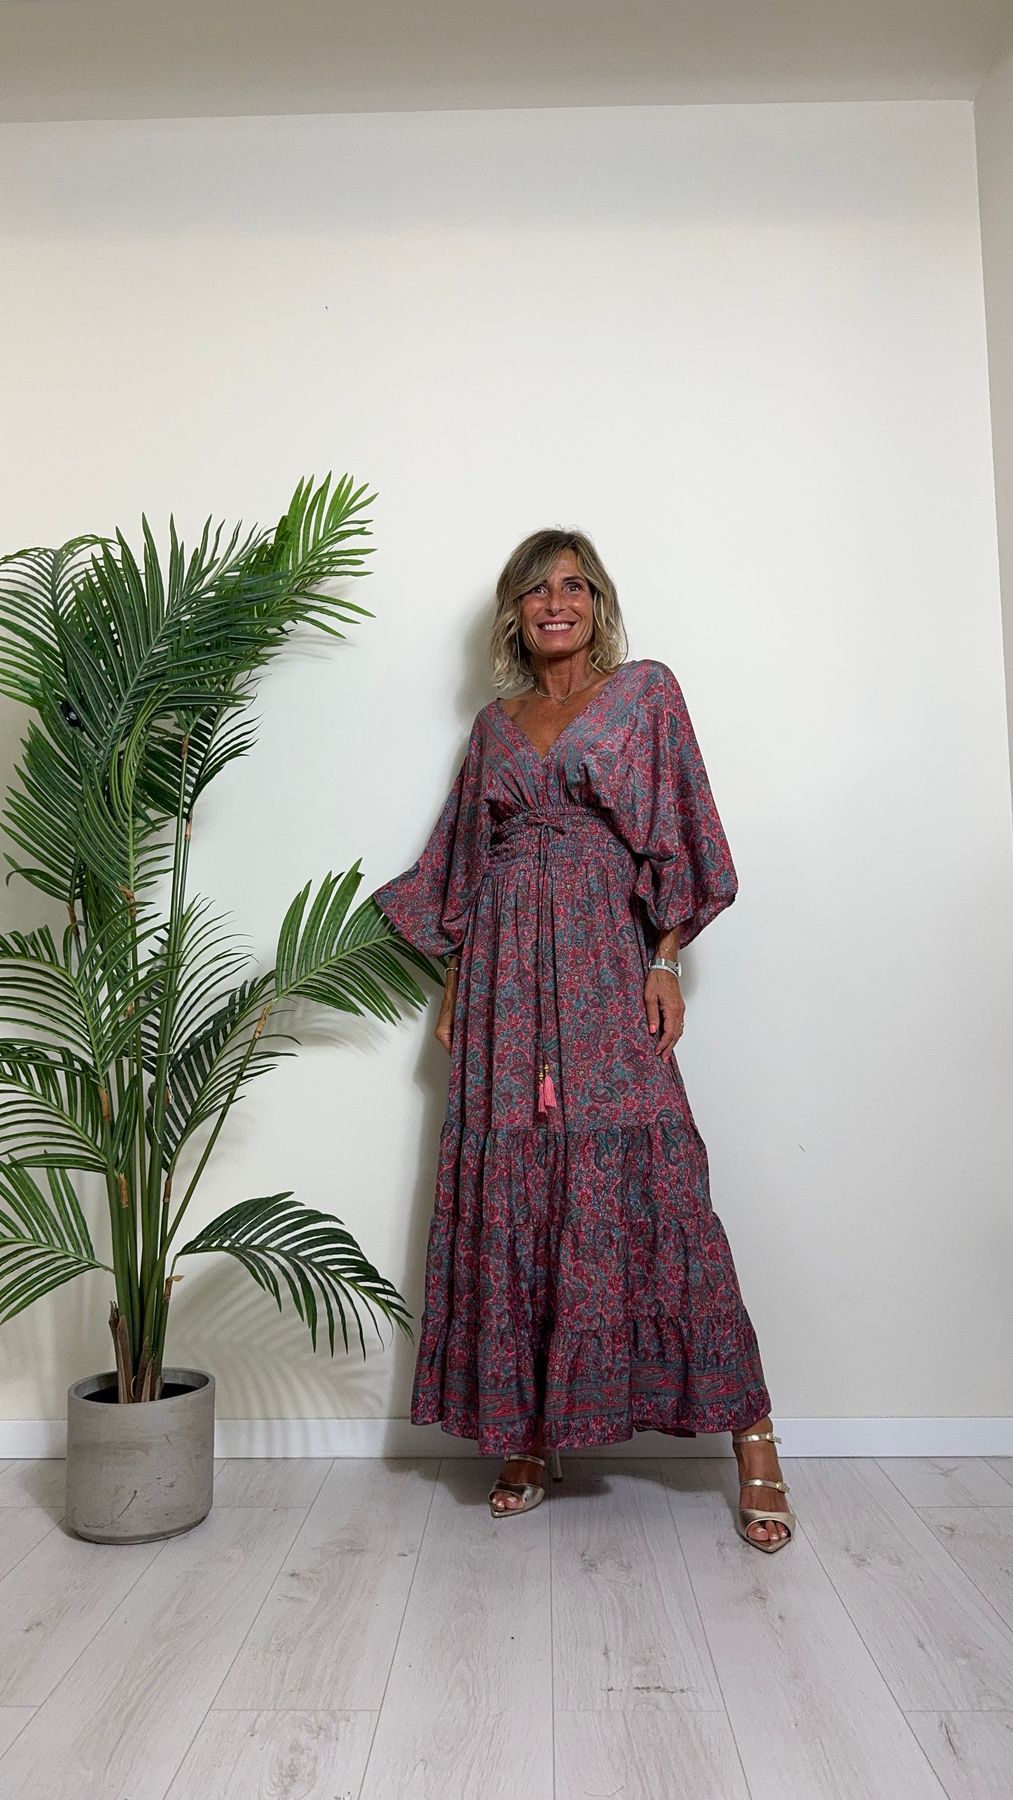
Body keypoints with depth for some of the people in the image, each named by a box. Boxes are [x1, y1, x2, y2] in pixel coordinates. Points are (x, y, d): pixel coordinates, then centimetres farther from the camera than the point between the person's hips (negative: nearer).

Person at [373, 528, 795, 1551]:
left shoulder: (645, 691, 9)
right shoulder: (494, 725, 19)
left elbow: (676, 835, 2)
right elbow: (465, 863, 17)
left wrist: (666, 963, -8)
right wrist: (452, 991, 11)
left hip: (607, 962, -3)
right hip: (507, 969, 4)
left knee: (639, 1181, -9)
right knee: (509, 1190, 0)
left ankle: (750, 1434, 1)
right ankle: (525, 1437, 11)